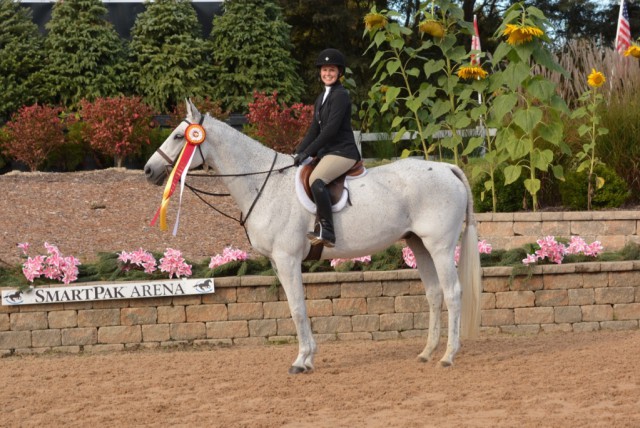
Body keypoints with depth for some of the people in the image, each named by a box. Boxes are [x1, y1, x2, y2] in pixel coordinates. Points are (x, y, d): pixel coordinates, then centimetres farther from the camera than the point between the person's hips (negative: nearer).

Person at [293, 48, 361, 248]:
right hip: (327, 152, 10)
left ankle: (326, 232, -34)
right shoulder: (321, 98, 18)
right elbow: (314, 130, 19)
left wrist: (307, 152, -19)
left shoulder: (341, 95, -10)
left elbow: (331, 128, -18)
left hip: (342, 151, -10)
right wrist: (298, 153, 6)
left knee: (316, 180, -33)